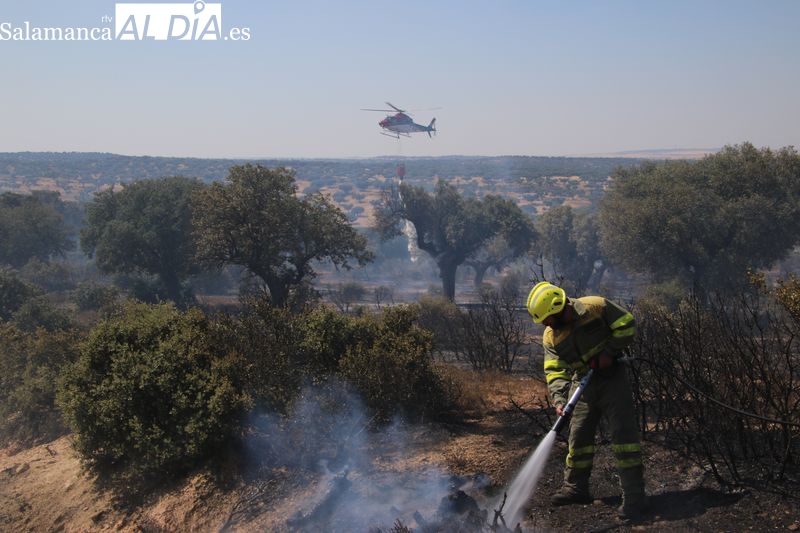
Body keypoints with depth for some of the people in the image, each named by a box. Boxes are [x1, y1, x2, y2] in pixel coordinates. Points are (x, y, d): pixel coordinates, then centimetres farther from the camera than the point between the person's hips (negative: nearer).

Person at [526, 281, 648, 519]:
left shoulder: (595, 308, -18)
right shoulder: (550, 336, -4)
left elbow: (627, 324, -11)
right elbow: (555, 370, -6)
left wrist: (609, 352, -19)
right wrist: (558, 398, -21)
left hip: (612, 377, -5)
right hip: (582, 383, 5)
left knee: (624, 434, -9)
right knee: (578, 436, 11)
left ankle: (634, 497, -7)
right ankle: (575, 488, 26)